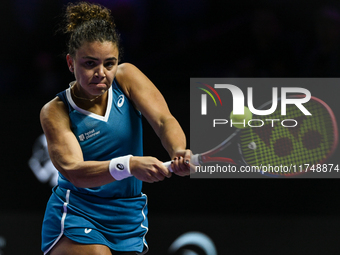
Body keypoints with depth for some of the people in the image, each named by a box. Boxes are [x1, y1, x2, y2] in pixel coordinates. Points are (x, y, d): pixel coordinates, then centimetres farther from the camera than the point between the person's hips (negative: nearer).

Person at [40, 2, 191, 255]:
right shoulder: (55, 111, -12)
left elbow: (163, 120, -16)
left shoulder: (126, 77, -3)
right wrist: (129, 165, -43)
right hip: (75, 219, -4)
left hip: (129, 222, 4)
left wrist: (178, 151, -39)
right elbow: (73, 171, -25)